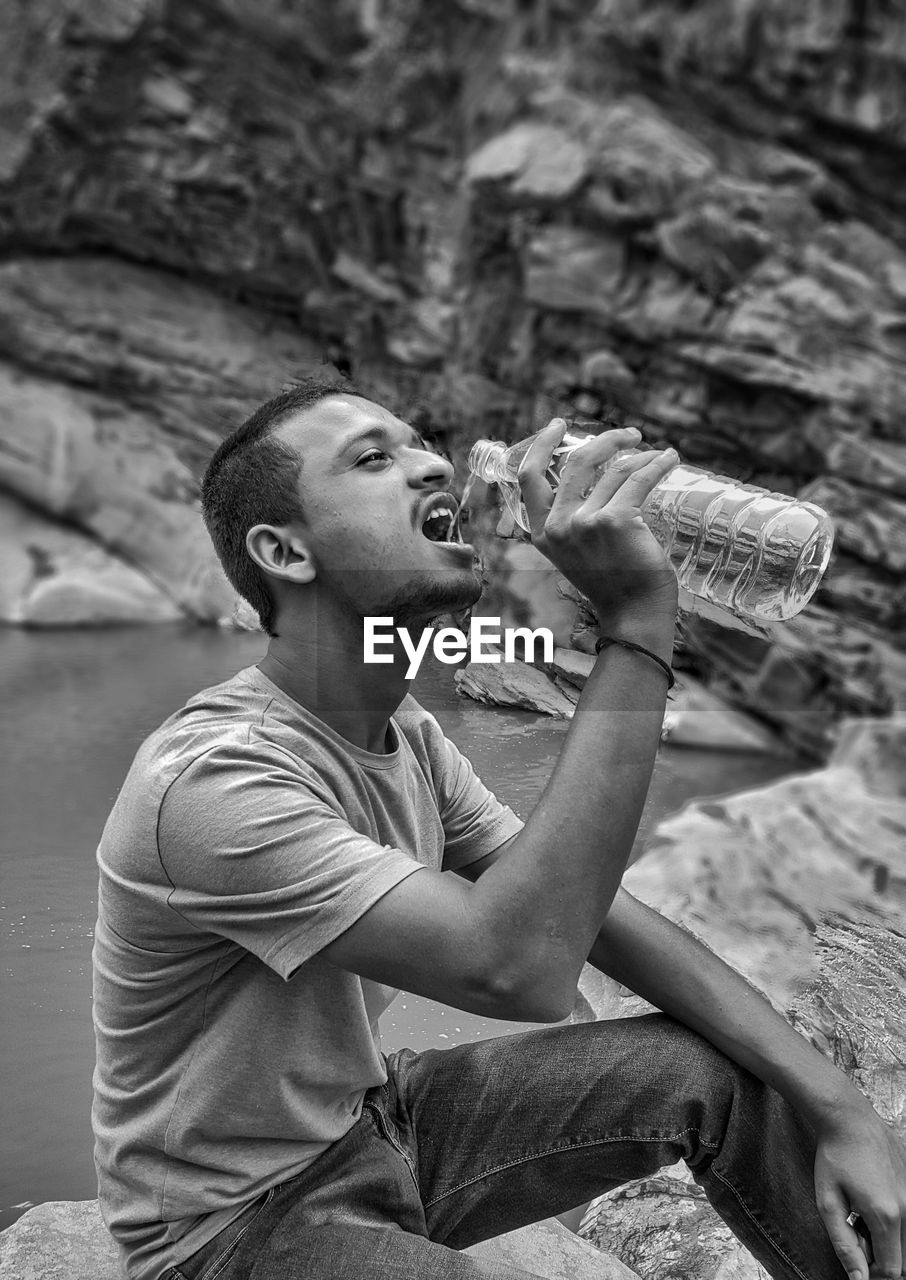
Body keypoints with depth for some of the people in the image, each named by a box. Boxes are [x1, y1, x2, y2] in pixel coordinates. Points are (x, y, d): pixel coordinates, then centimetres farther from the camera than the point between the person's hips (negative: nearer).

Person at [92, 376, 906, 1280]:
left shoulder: (406, 733, -3)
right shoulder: (209, 776, -29)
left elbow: (601, 916, -4)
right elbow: (519, 967, -38)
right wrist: (636, 623, -38)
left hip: (374, 1111, 7)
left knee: (733, 1077, -4)